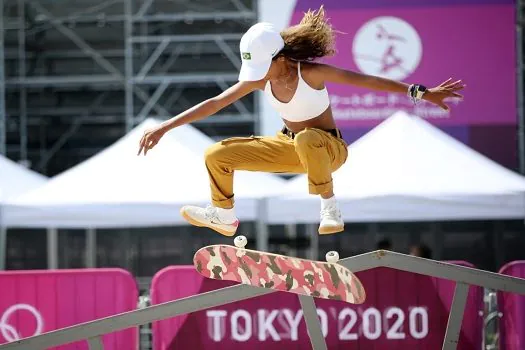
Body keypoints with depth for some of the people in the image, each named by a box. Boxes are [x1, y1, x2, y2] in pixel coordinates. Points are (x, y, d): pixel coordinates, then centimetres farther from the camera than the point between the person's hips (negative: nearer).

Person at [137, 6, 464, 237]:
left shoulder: (311, 73, -28)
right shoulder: (258, 79, -13)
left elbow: (367, 81, -28)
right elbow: (214, 104, -7)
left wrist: (421, 93, -32)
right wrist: (164, 127, -9)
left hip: (329, 147, -6)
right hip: (291, 146, 6)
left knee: (306, 139, -45)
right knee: (216, 156, -2)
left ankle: (330, 207, -26)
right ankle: (225, 216, 22)